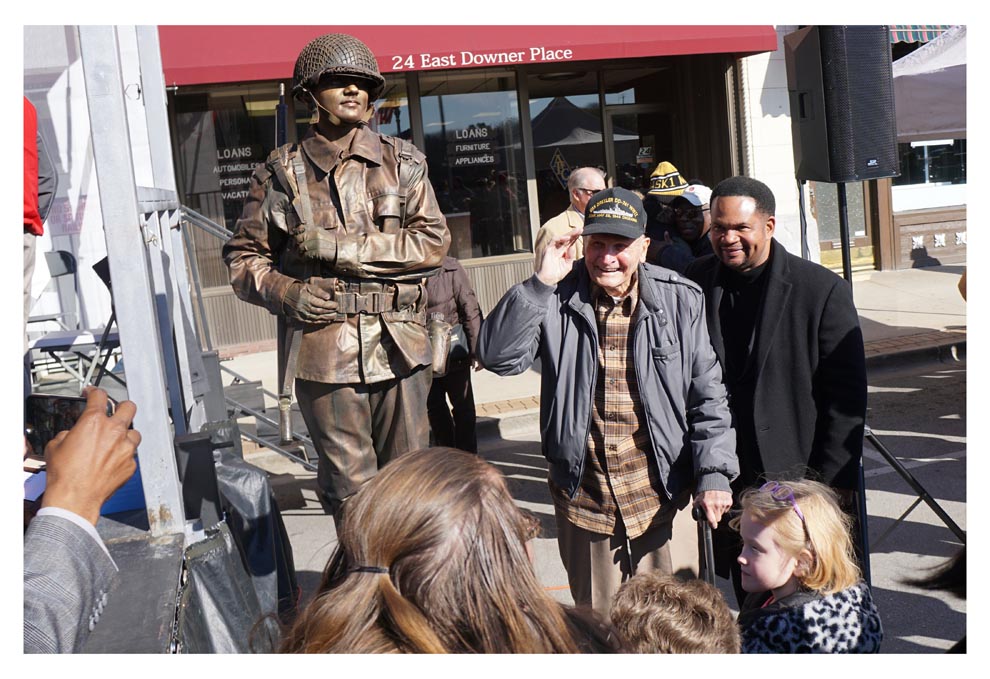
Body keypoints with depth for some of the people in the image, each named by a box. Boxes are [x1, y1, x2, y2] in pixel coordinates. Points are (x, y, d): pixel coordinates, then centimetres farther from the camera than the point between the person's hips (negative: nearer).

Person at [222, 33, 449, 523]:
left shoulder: (401, 161, 6)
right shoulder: (281, 172, 4)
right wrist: (285, 293, -11)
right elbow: (243, 256, 10)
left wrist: (338, 247, -11)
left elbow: (434, 242, -4)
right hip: (324, 349, -1)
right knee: (351, 490, 6)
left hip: (398, 347, 1)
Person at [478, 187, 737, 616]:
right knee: (597, 625, 17)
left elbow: (706, 394, 2)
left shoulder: (679, 299, -2)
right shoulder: (558, 300, -4)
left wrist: (713, 473, -4)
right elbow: (497, 357, -15)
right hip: (584, 497, 1)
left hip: (663, 497, 0)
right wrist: (541, 282, -19)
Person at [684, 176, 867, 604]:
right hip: (727, 478, 3)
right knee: (748, 599, 14)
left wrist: (833, 480, -8)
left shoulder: (822, 290, -9)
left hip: (797, 478, -3)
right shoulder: (695, 284, 1)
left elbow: (846, 396, -6)